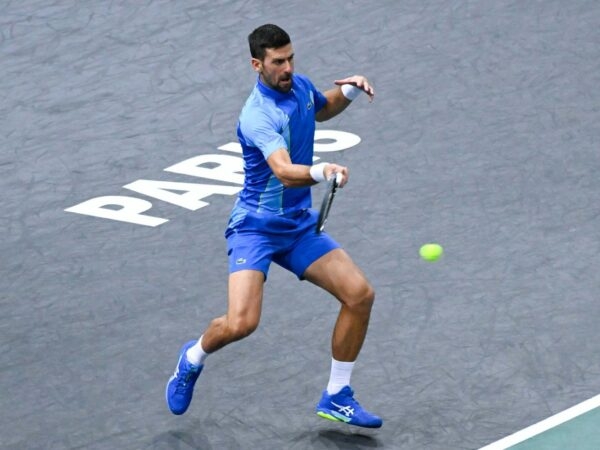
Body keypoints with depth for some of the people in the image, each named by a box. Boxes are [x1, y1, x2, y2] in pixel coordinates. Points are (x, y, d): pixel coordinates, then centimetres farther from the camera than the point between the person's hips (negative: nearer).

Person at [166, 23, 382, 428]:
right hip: (256, 226, -7)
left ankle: (337, 397, 10)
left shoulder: (300, 85, 1)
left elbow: (322, 110, 26)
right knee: (241, 323, -23)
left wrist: (349, 91, 5)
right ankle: (193, 358, 13)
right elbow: (285, 172, -39)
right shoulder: (258, 116, -24)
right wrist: (321, 172, -60)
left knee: (360, 294, -5)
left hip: (300, 225, 7)